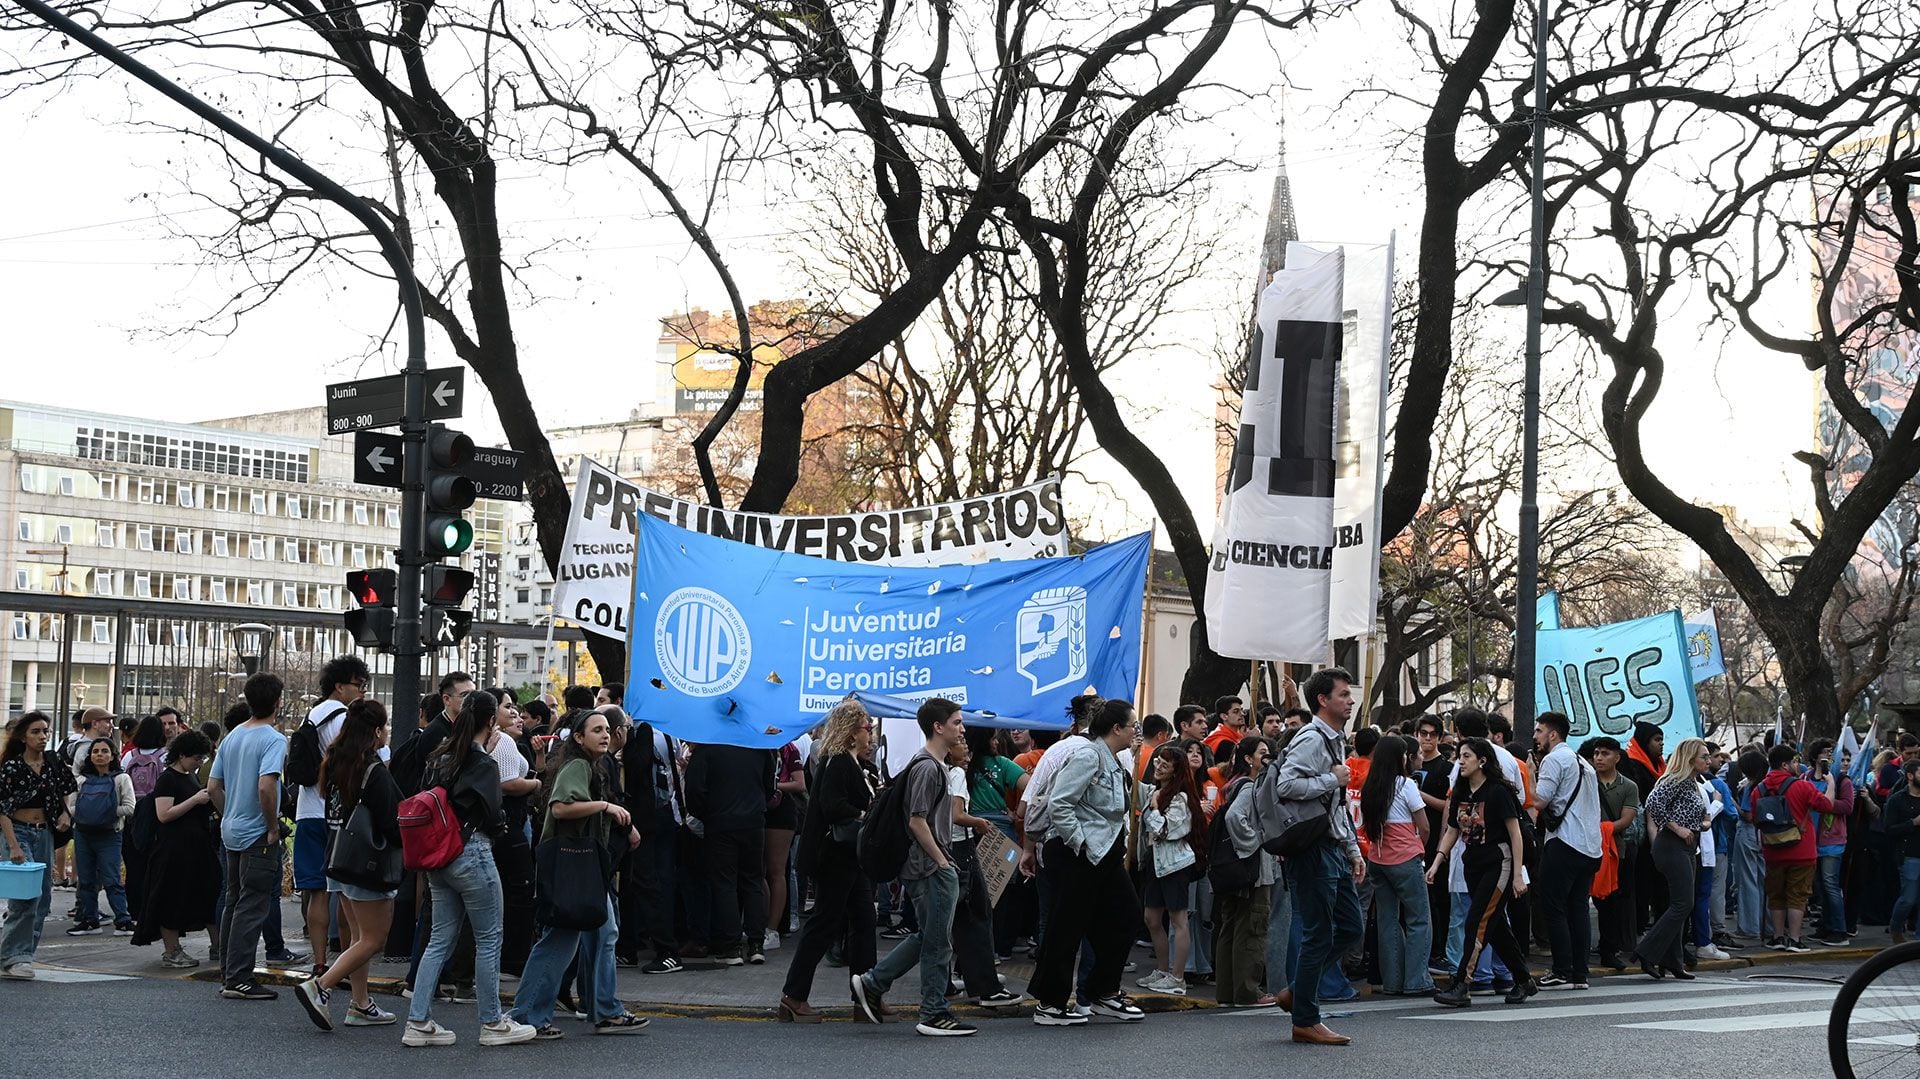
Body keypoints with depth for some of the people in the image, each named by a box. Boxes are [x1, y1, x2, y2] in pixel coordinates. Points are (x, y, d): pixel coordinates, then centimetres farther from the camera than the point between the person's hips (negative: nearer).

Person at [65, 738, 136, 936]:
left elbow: (129, 808, -8)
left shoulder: (121, 778, -1)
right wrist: (86, 814, -12)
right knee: (86, 880, 9)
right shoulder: (81, 780, 9)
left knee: (111, 880, -8)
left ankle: (123, 921, -5)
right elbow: (71, 806, 5)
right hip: (83, 834, 4)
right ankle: (89, 920, 16)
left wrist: (110, 812, -13)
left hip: (109, 834, -4)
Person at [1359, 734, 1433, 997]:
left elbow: (1366, 826, 8)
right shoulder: (1405, 785, -8)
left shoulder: (1369, 788, 7)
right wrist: (1418, 850, 12)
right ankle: (1416, 982, -4)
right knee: (1419, 921, 1)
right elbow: (1424, 828, -3)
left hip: (1376, 860, 6)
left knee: (1387, 921, 11)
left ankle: (1392, 982, 12)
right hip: (1405, 860, -6)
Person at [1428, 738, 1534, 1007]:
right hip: (1473, 865, 8)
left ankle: (1461, 985, -17)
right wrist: (1437, 863, 3)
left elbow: (1515, 834, -11)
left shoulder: (1498, 791, -12)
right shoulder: (1461, 793, 10)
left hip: (1498, 865, -8)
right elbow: (1452, 832, 15)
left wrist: (1518, 875, -14)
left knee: (1478, 923, -14)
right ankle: (1523, 981, 23)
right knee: (1496, 927, 11)